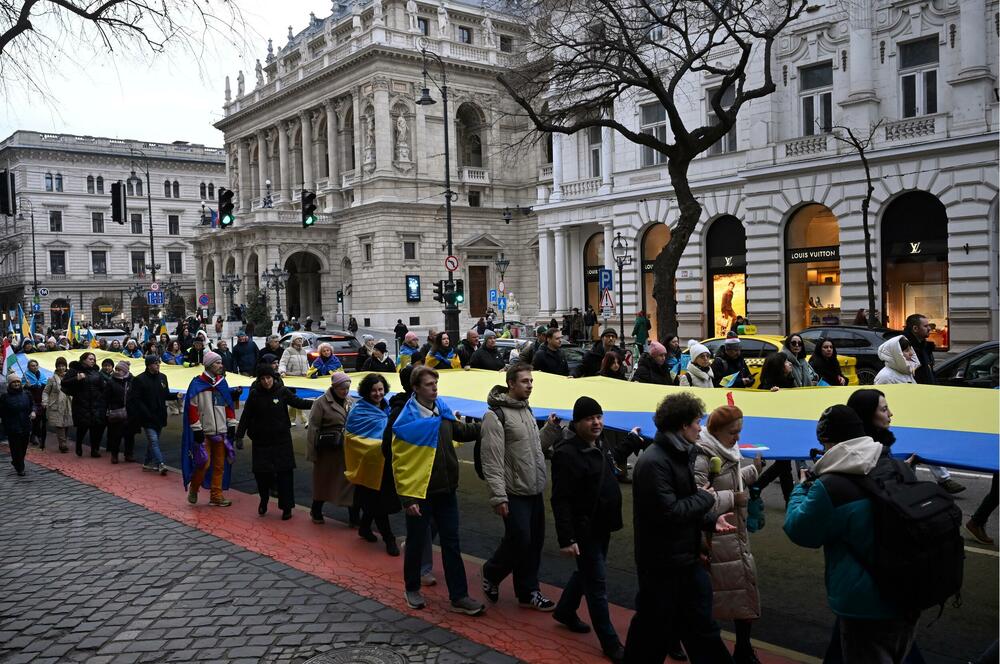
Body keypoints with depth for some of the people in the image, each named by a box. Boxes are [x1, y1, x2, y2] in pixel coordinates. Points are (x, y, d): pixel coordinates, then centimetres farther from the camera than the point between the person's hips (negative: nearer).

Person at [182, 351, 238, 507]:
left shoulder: (222, 383, 10)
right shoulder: (197, 384, -8)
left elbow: (229, 405, 15)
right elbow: (192, 408, -10)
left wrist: (231, 425, 9)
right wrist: (197, 429, -13)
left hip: (220, 431, 6)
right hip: (204, 432, -6)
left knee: (220, 465, 6)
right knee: (204, 463, -7)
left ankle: (216, 496, 14)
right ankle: (193, 489, 18)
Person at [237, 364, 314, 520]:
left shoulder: (282, 391, -4)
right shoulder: (254, 394, -4)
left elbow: (298, 403, 6)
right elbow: (245, 417, 0)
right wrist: (239, 436, -3)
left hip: (282, 440, 0)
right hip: (261, 441, 0)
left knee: (284, 472, -2)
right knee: (261, 472, 3)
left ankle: (286, 507, 7)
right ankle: (264, 500, 30)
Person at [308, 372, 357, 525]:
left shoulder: (349, 402, 6)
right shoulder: (321, 403, -9)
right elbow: (313, 428, -10)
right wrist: (313, 453, -11)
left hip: (346, 449, 4)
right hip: (328, 450, -4)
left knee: (350, 482, 1)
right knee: (323, 481, 12)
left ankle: (354, 517, 5)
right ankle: (316, 511, 32)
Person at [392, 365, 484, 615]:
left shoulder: (444, 411, 2)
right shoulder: (407, 420, -15)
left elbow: (461, 432, 22)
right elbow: (399, 461, -14)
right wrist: (407, 497, -16)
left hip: (446, 491, 5)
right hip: (419, 493, -5)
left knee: (451, 543, 8)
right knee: (416, 543, 11)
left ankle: (459, 597, 14)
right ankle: (412, 589, 31)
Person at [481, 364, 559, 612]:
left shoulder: (527, 409, 12)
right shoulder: (496, 415, -15)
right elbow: (492, 461, -19)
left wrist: (550, 429, 5)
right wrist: (498, 496, -21)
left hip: (535, 491, 8)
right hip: (515, 493, -8)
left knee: (535, 542, 10)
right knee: (519, 541, -5)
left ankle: (528, 593, 22)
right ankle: (491, 574, 21)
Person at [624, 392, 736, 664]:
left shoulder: (681, 455, 10)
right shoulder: (653, 463, -22)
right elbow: (668, 512, -27)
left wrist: (711, 520, -2)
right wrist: (705, 498, -13)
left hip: (687, 559, 9)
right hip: (661, 564, -9)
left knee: (702, 629, 17)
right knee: (654, 632, 6)